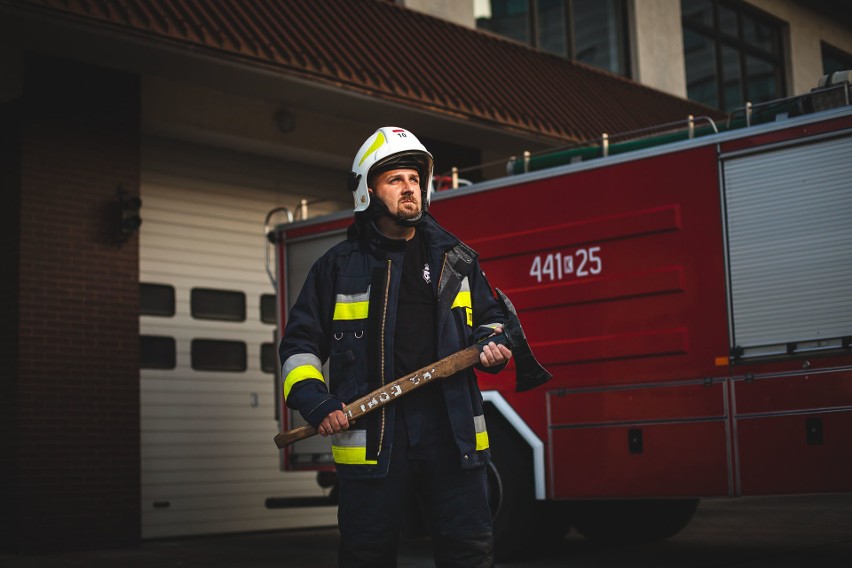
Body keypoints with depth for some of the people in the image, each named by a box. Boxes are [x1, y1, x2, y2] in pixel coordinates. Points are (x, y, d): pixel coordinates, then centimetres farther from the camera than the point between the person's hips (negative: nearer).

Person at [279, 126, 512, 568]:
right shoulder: (338, 266, 6)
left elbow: (488, 319, 24)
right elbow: (300, 343, 8)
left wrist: (492, 344, 1)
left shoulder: (456, 259, 13)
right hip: (370, 435, -1)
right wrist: (314, 402, -7)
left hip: (451, 428, 2)